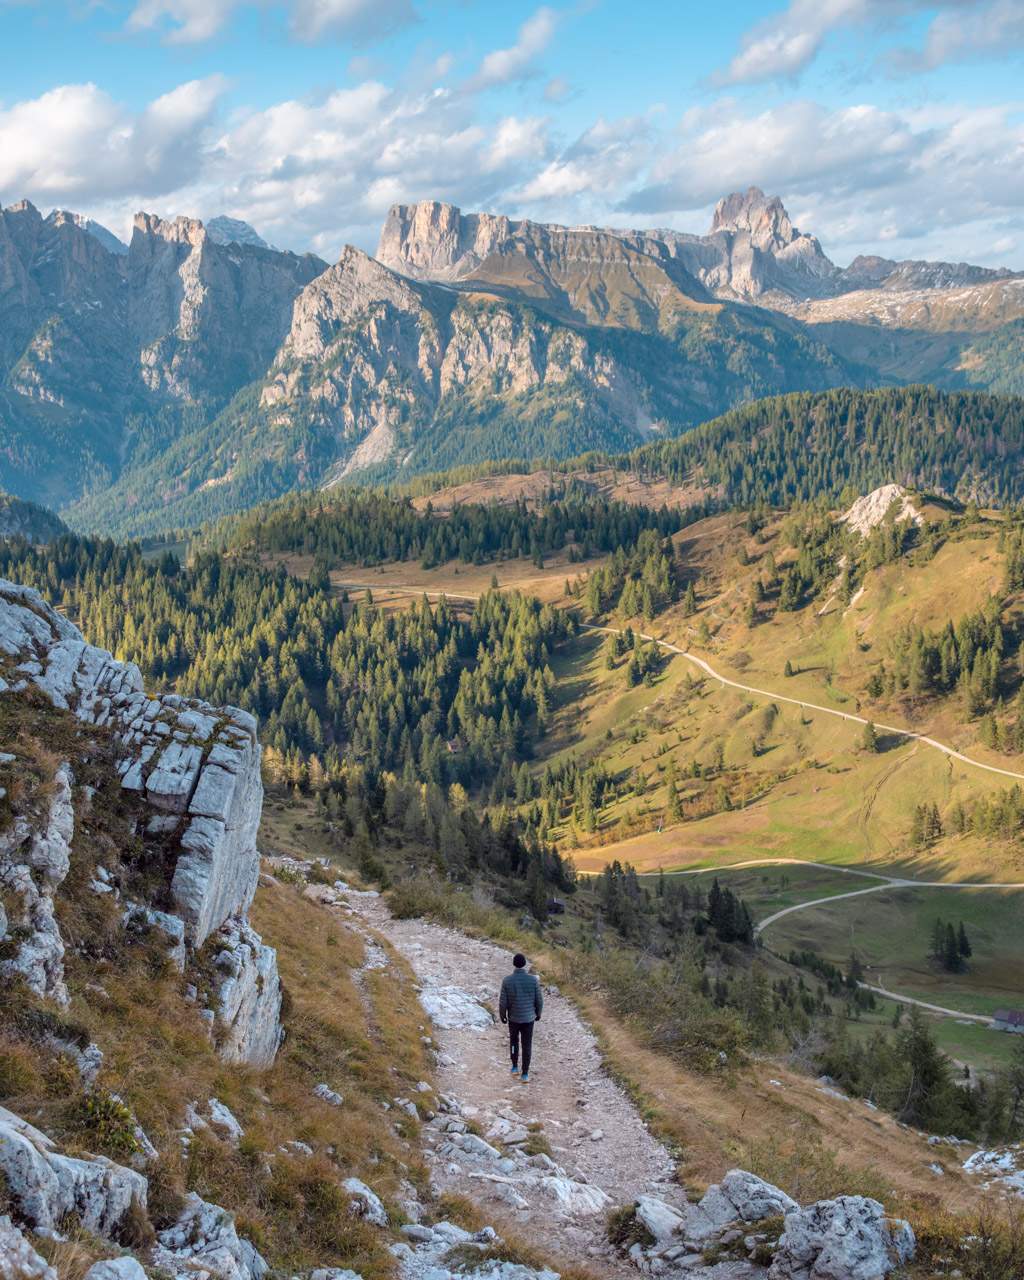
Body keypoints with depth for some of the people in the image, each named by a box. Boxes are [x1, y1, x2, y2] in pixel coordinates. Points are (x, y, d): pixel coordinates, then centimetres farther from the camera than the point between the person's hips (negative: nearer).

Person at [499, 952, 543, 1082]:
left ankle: (515, 1067, 31)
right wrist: (538, 1013, 12)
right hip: (528, 1018, 0)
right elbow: (539, 1000, -6)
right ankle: (525, 1074, 11)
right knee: (526, 1046, 10)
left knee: (514, 1041, 25)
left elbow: (503, 1002, -11)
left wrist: (502, 1015, 7)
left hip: (513, 1018, 0)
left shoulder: (507, 980, -15)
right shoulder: (533, 979, -13)